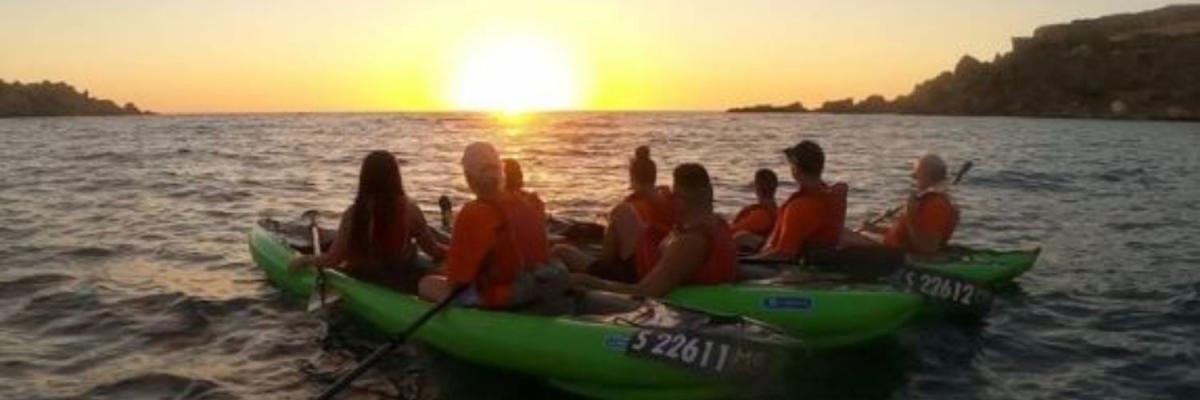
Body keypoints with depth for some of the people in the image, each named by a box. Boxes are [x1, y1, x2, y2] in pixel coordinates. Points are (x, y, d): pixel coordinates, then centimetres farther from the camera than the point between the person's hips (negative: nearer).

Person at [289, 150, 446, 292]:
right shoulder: (410, 210, -19)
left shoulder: (353, 213, -20)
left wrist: (304, 261, 1)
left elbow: (333, 259, -16)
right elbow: (433, 251, -11)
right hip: (403, 285, -1)